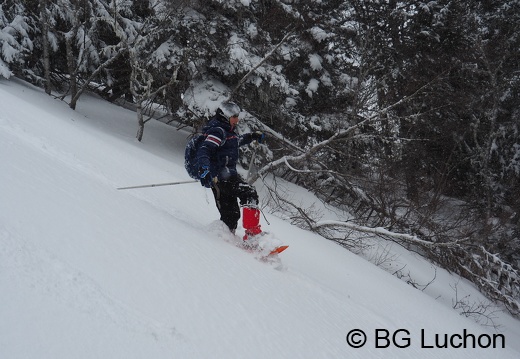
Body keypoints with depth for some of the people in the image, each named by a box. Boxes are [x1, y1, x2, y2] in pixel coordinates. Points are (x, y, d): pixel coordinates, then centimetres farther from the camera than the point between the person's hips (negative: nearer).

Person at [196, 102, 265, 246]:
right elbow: (203, 151, -23)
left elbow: (237, 141, 45)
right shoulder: (218, 131, -10)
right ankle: (252, 233, -26)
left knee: (230, 215, 8)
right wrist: (204, 169, -38)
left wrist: (252, 136, 44)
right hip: (222, 175, -10)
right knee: (250, 194, -20)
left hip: (227, 175, 10)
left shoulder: (228, 131, 20)